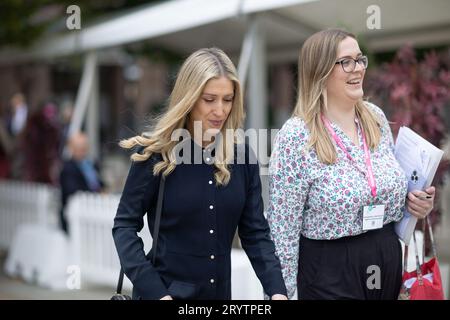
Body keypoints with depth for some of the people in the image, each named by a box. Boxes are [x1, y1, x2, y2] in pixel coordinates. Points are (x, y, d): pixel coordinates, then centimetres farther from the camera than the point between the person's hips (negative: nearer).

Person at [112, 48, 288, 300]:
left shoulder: (242, 157, -1)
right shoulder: (156, 154, -10)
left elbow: (255, 232, 0)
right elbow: (125, 226, -9)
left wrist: (277, 290, -13)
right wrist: (153, 292, -19)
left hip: (220, 291, 4)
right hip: (164, 289, -4)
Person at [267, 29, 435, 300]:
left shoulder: (376, 118, 3)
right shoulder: (296, 136, -17)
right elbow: (283, 227, -14)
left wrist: (415, 203, -1)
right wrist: (282, 292, -12)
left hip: (389, 259, 7)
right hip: (329, 269, -6)